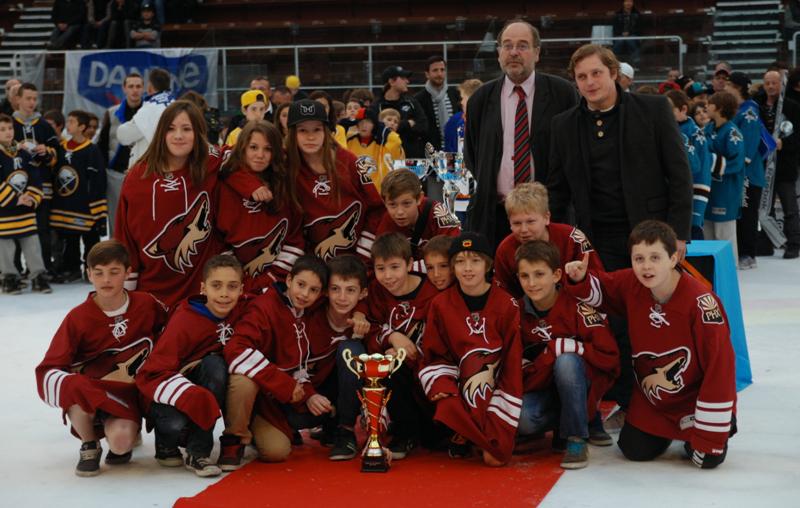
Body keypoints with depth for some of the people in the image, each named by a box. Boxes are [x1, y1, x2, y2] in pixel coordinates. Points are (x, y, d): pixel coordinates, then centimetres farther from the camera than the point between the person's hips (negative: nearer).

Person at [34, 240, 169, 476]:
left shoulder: (147, 305, -5)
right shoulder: (78, 318, -11)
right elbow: (48, 369, -13)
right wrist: (74, 385, -33)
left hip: (128, 392, 0)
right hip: (91, 389, 0)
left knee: (120, 442, -30)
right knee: (77, 395, -38)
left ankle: (126, 427, 12)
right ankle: (89, 446, -5)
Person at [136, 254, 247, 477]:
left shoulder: (242, 312, -9)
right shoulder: (184, 321, -23)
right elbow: (151, 374, -26)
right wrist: (191, 397, -40)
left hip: (209, 387, 4)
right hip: (172, 397, -4)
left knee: (215, 364, -28)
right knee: (176, 424, -37)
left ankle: (198, 452, -19)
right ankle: (166, 443, 5)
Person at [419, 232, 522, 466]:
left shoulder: (507, 305, -7)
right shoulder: (441, 304, 0)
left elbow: (513, 360, -8)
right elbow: (434, 354, 5)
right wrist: (441, 385, -17)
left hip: (494, 379, 0)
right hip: (458, 380, 0)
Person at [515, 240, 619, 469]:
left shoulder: (577, 307, -19)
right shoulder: (519, 313, -3)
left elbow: (609, 356, -22)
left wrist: (560, 347, -25)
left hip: (584, 383, -4)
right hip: (542, 385, 4)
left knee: (566, 360, -37)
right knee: (522, 420, -27)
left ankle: (576, 439, -22)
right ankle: (588, 420, 1)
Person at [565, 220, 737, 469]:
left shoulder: (700, 301, -30)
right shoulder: (630, 284, -15)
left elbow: (719, 364, -26)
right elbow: (600, 291, 8)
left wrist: (709, 437, -23)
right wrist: (581, 280, -19)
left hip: (694, 398, -5)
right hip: (651, 399, 5)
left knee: (708, 458, -15)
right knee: (635, 450, -1)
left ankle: (721, 427, 19)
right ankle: (665, 430, 31)